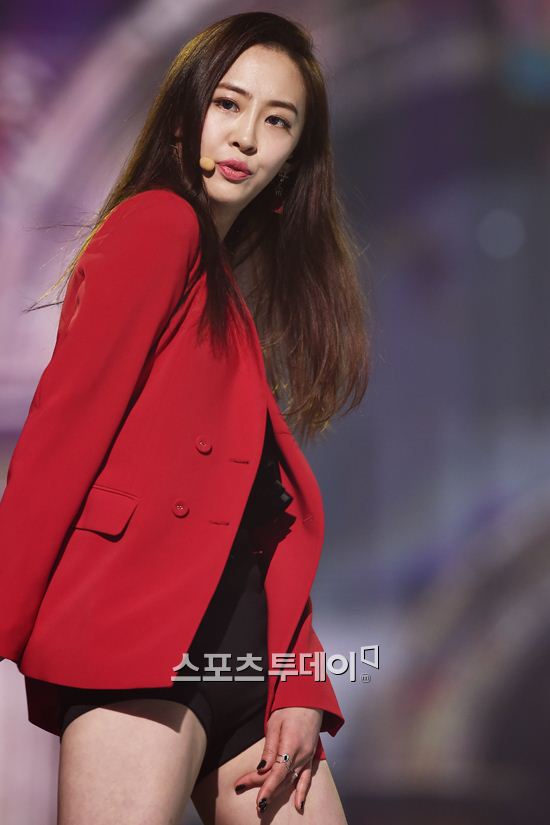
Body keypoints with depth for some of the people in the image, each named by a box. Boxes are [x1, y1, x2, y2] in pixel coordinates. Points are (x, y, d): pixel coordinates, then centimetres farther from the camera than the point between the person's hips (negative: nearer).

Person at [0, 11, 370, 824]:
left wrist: (301, 689, 5)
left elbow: (269, 519, 17)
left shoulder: (245, 290, 25)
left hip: (246, 659, 9)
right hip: (144, 638, -9)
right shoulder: (160, 224, 0)